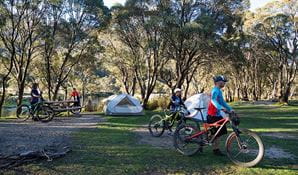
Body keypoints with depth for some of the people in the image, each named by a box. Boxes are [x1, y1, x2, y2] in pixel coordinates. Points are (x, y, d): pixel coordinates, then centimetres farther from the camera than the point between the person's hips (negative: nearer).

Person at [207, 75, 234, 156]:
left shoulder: (219, 91, 17)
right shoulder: (215, 90, -15)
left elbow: (222, 102, 20)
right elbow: (213, 100, -32)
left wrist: (230, 109, 11)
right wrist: (221, 108, -46)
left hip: (217, 114, 10)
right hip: (213, 115, -10)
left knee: (219, 133, 11)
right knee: (217, 133, -5)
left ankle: (216, 149, 20)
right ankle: (216, 149, 5)